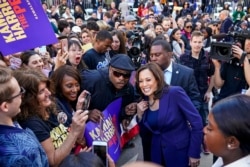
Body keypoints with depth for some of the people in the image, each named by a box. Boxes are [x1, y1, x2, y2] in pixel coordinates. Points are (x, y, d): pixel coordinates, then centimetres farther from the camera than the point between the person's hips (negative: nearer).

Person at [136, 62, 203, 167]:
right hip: (155, 154, 5)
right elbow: (145, 134, 4)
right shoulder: (144, 102, -2)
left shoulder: (175, 93, -18)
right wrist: (140, 115, -11)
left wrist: (194, 154, -13)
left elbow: (196, 122, -16)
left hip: (179, 153, -5)